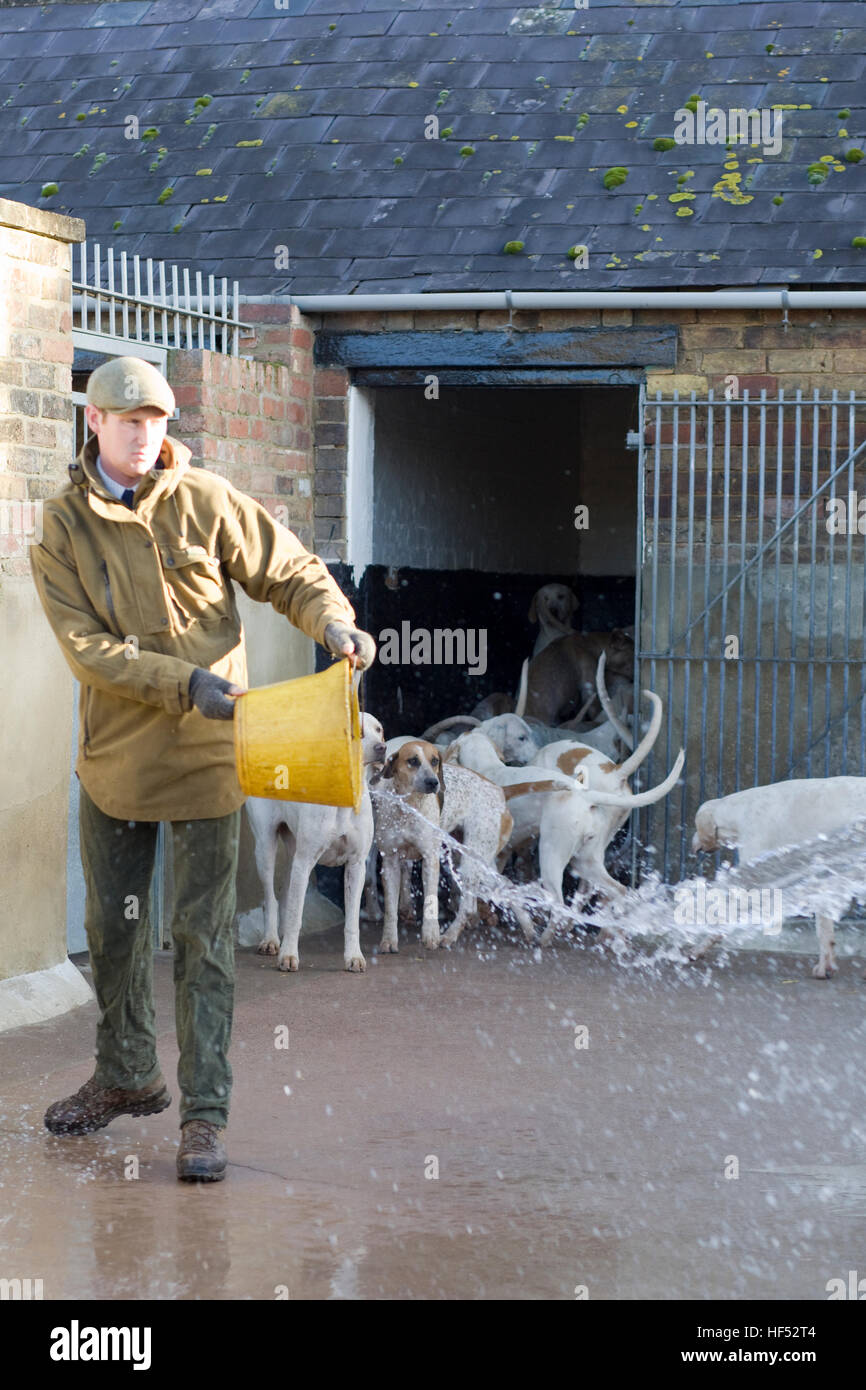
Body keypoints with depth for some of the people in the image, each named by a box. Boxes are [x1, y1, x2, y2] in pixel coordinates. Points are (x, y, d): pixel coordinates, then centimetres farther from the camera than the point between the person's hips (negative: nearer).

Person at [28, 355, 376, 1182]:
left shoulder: (205, 501, -4)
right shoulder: (63, 527, -3)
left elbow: (288, 571, 4)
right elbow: (88, 649, -11)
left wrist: (333, 621, -17)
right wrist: (185, 683, -23)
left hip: (205, 754, -2)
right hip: (114, 754, 3)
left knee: (202, 934, -3)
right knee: (112, 925, 16)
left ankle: (205, 1113, 2)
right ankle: (127, 1077, 35)